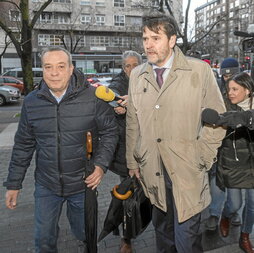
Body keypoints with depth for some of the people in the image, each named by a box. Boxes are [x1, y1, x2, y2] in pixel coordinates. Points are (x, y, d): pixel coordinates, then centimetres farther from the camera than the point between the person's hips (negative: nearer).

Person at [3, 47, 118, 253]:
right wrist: (13, 183, 7)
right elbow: (23, 145, 5)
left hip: (83, 183, -2)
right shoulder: (31, 102, -4)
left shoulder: (93, 97, -13)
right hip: (46, 185, 2)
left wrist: (101, 164, -16)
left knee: (84, 233, 19)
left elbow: (110, 131, -3)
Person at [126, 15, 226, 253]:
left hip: (187, 173, -3)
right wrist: (133, 162, 10)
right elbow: (132, 124, 10)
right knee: (162, 232, 19)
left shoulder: (200, 70, -5)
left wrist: (201, 159, -4)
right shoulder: (137, 75, 6)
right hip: (152, 172, 4)